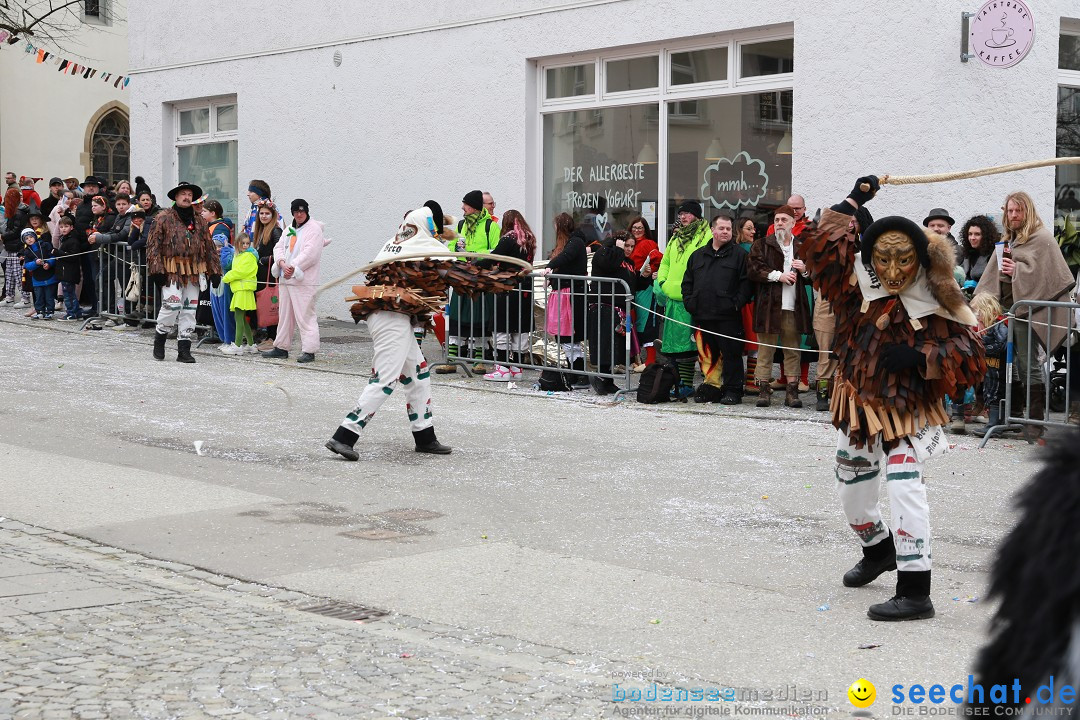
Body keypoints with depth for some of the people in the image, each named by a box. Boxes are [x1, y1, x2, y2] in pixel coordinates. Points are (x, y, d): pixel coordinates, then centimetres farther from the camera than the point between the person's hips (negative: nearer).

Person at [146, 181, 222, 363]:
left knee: (189, 309, 4)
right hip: (172, 271, -5)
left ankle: (184, 350, 9)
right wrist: (157, 270, -11)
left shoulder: (199, 221, 15)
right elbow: (153, 245, -3)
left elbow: (209, 247, 17)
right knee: (172, 306, -14)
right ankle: (160, 338, 10)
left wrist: (214, 270, 9)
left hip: (193, 272, 5)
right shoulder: (163, 218, 1)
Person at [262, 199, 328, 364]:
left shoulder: (314, 229, -5)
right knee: (285, 314, 13)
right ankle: (281, 347, 21)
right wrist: (282, 264, -8)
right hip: (285, 279, 8)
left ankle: (309, 350, -9)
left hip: (304, 281, -8)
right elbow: (279, 248, 12)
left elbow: (310, 253, -15)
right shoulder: (289, 230, 20)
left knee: (305, 316, -10)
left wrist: (293, 268, -18)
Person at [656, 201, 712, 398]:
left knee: (686, 343, -10)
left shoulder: (706, 236, -5)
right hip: (673, 297, 8)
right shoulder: (676, 237, 20)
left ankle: (686, 384, -8)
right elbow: (665, 262, 28)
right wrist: (662, 282, 13)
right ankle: (679, 381, 16)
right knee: (674, 344, 9)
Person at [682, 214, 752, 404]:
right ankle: (712, 387, 17)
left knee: (731, 353, -2)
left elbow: (746, 282, -3)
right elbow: (687, 282, 19)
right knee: (707, 354, 7)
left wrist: (737, 303, -11)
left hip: (728, 316, -4)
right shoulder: (698, 256, 17)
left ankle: (732, 390, 5)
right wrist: (690, 303, 6)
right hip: (702, 315, 4)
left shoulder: (739, 254, 3)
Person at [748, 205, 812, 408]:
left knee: (792, 349, 2)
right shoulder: (762, 245, 9)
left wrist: (804, 270, 0)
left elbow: (812, 278, 21)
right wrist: (779, 276, -10)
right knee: (765, 347, -3)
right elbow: (754, 270, -4)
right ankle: (764, 389, 1)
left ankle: (792, 391, 5)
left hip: (793, 306, 2)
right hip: (768, 305, -2)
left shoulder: (802, 247, 16)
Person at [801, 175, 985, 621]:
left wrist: (921, 357, -27)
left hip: (909, 409, -5)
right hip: (858, 406, 6)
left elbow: (968, 354, -14)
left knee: (903, 485, -24)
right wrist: (852, 202, -1)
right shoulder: (857, 288, -5)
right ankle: (879, 550, 51)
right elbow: (821, 247, 0)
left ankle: (915, 592, -21)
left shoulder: (936, 305, -15)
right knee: (850, 490, 20)